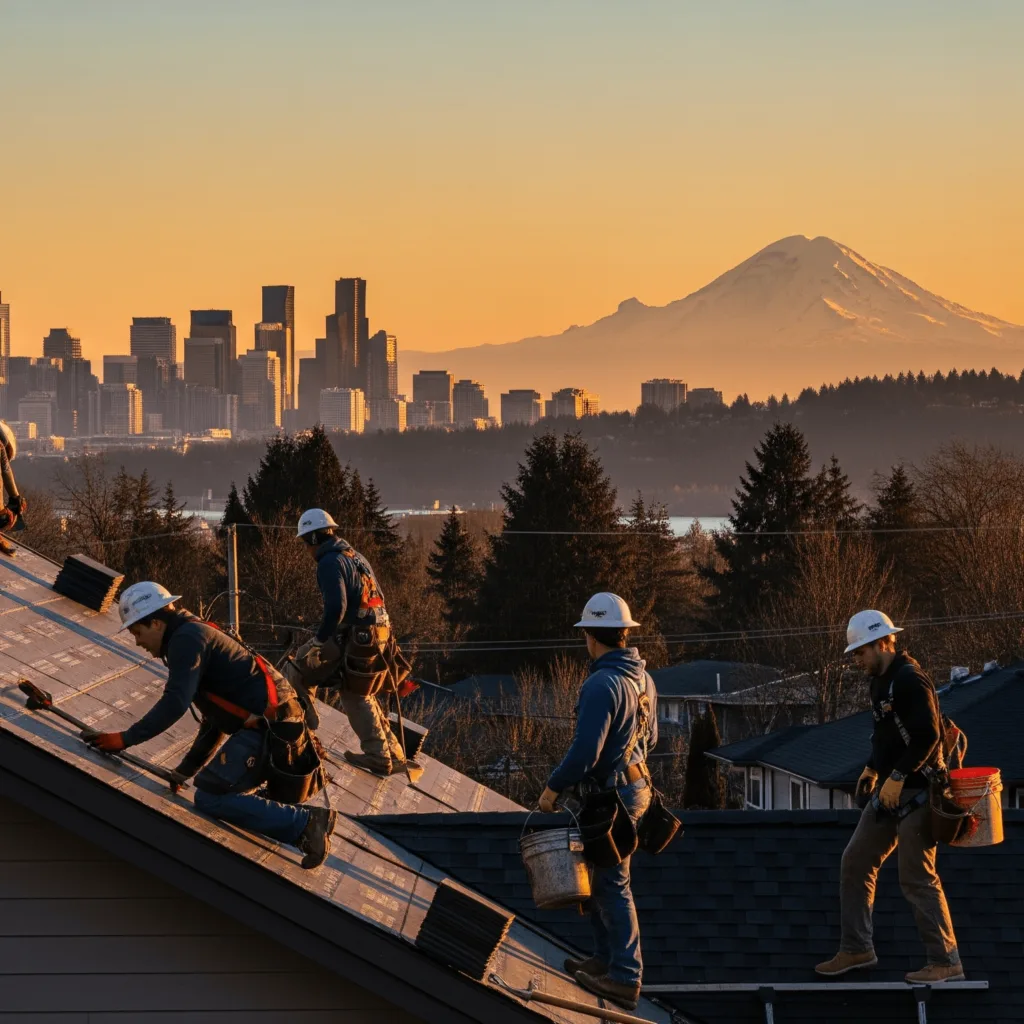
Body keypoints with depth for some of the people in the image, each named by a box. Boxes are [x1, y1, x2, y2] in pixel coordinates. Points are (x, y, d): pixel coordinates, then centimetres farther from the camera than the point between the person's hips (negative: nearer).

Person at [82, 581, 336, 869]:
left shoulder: (187, 638, -7)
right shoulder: (199, 636, 25)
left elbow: (175, 703, -20)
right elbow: (215, 717, 31)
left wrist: (125, 739, -18)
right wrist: (186, 769, 32)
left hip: (268, 726, -10)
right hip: (280, 725, 10)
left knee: (210, 798, -9)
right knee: (223, 790, 17)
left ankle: (304, 824, -14)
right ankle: (308, 819, 9)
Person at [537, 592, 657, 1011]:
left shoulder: (602, 685, -23)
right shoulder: (643, 678, 6)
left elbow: (585, 751, -25)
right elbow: (649, 736, 18)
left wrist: (553, 788, -14)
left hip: (612, 795, -9)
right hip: (636, 784, 9)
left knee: (611, 884, -3)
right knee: (596, 876, 21)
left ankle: (625, 978, -1)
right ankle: (606, 958, 28)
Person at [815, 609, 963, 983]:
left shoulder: (910, 681, -18)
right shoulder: (881, 680, 14)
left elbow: (927, 735, -24)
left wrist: (898, 777, -22)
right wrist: (873, 768, 14)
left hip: (915, 790, -10)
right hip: (890, 789, 10)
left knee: (917, 877, -9)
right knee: (856, 861, 12)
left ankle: (946, 962, -3)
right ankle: (856, 949, 19)